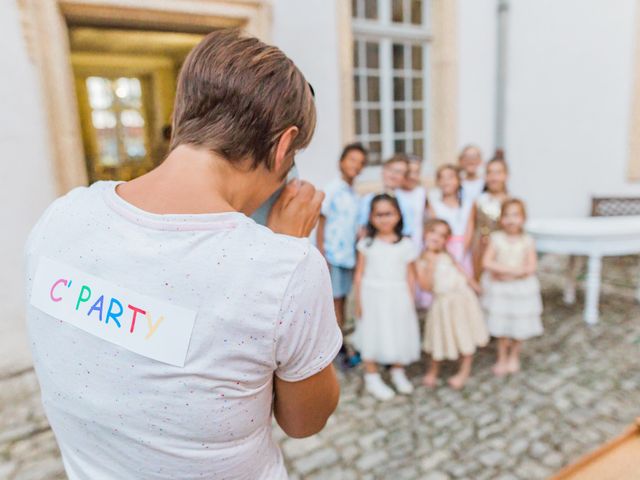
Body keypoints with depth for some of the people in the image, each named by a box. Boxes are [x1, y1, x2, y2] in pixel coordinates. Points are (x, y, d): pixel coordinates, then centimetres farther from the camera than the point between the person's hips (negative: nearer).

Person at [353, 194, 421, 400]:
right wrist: (359, 301, -3)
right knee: (372, 335, 7)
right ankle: (372, 377, 24)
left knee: (399, 334, 11)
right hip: (372, 296, -1)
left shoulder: (406, 245, -1)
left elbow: (410, 276, 3)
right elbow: (360, 273, -1)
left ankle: (398, 372, 35)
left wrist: (410, 300, 1)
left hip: (397, 297, 1)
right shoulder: (367, 243, -3)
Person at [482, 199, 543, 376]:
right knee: (501, 326, 9)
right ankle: (502, 358, 28)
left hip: (521, 288, 0)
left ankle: (514, 356, 35)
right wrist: (512, 269, -21)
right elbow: (487, 262, -16)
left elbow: (531, 267, -14)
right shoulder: (496, 238, -8)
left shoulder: (527, 241, -8)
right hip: (499, 288, 0)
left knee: (519, 327, 11)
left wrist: (504, 271, -19)